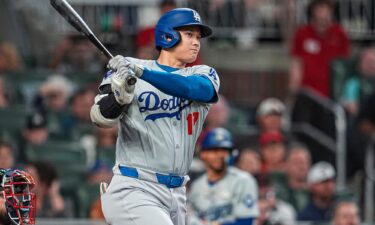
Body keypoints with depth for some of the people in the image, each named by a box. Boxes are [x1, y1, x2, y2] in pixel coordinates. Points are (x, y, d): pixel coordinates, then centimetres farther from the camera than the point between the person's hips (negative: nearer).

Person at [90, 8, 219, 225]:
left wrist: (142, 73, -29)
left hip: (177, 196, 5)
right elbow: (101, 117, -8)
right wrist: (120, 95, -31)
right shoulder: (127, 67, 1)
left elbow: (194, 88, -15)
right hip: (134, 191, -5)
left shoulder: (204, 75, 9)